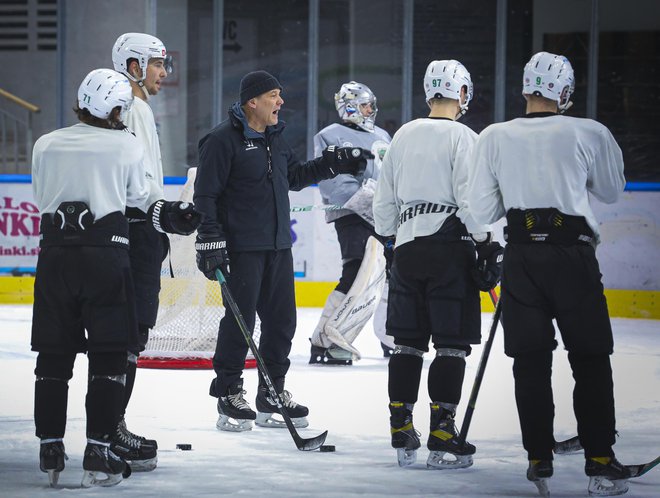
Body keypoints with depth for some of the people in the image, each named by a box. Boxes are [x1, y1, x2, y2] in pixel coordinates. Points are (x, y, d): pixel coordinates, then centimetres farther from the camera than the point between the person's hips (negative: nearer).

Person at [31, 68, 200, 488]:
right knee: (109, 356, 1)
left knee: (54, 354, 9)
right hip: (106, 255, -3)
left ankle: (51, 451, 8)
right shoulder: (128, 145, 1)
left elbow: (43, 198, 16)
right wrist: (169, 215, 27)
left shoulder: (46, 146, 9)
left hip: (55, 253, 3)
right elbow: (137, 201, 8)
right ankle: (99, 454, -4)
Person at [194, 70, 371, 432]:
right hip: (242, 248, -8)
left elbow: (294, 177, 26)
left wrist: (334, 164, 17)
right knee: (240, 320, -5)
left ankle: (271, 395, 20)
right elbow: (205, 195, -12)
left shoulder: (274, 137, 14)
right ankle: (228, 395, 6)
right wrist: (210, 242, -17)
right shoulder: (223, 140, -11)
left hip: (278, 245, 8)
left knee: (281, 320, 9)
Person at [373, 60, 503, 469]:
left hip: (407, 248, 6)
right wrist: (487, 245, -6)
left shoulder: (404, 136, 12)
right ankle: (442, 438, -7)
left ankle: (401, 434, 11)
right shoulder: (462, 137, -7)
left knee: (408, 341, 10)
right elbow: (470, 199, -14)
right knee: (452, 344, -3)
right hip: (449, 247, -6)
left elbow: (384, 201, 16)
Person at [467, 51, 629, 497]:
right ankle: (600, 461, 1)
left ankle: (540, 460, 8)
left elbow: (483, 211, 3)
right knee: (591, 360, 5)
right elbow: (611, 191, 11)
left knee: (531, 360, 9)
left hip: (522, 258, 2)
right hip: (574, 257, -2)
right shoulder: (589, 134, -4)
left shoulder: (495, 138, 0)